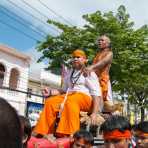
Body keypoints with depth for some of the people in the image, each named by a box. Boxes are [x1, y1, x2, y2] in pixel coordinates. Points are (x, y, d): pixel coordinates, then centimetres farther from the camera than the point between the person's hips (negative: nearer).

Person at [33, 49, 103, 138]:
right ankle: (45, 133, -25)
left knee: (70, 101, -39)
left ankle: (70, 134, -48)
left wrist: (94, 113, -16)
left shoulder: (89, 73, 6)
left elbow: (97, 94, -3)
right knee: (50, 102, -21)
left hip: (84, 97, -5)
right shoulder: (69, 73, 25)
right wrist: (51, 92, 11)